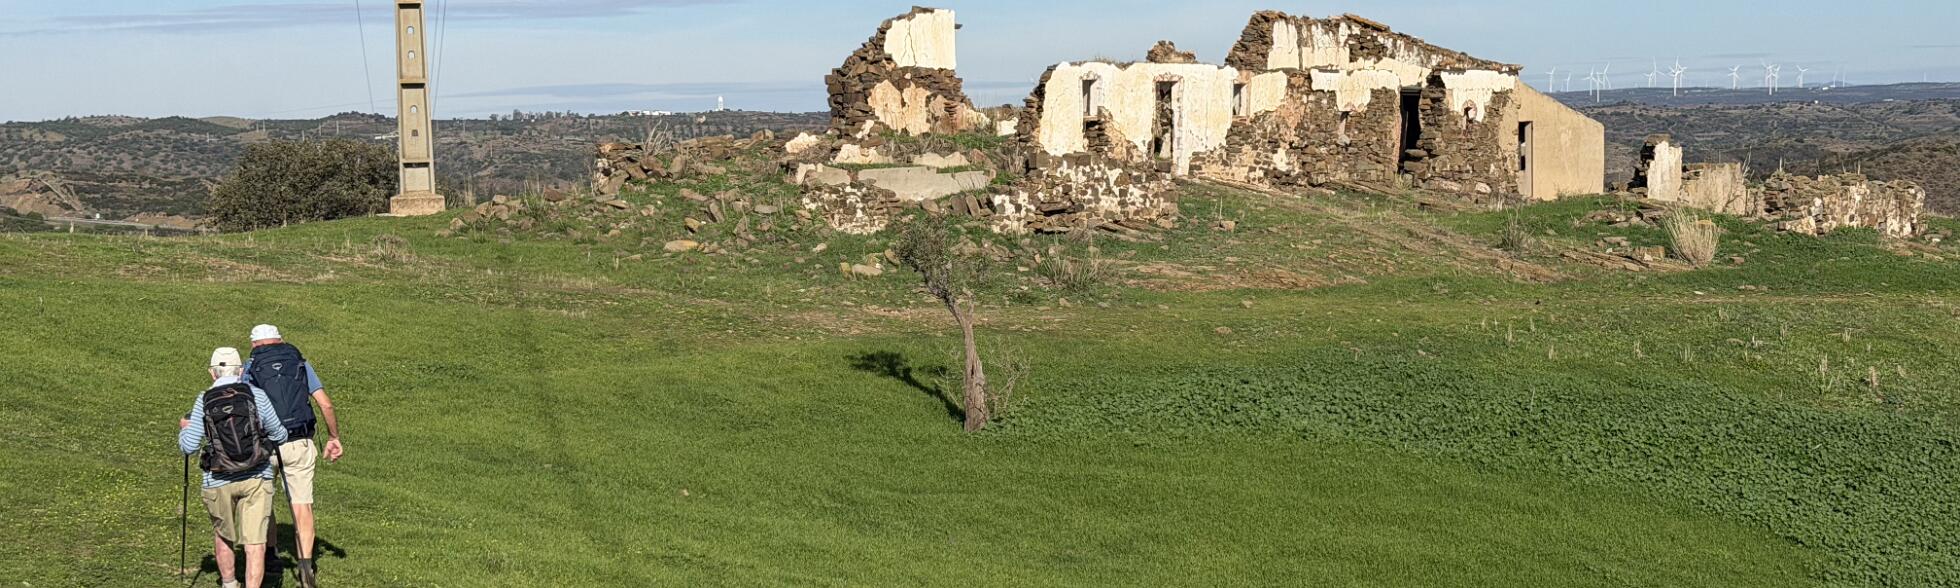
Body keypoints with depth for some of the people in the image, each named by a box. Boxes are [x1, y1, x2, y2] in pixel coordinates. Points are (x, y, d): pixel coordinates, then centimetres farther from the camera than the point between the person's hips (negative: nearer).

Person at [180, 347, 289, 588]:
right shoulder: (256, 395, -2)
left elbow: (189, 446, -4)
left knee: (222, 535, 24)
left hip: (219, 481, 1)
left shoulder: (204, 401, -3)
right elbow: (279, 436, 6)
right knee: (255, 543, -2)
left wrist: (183, 429, 18)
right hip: (257, 478, -1)